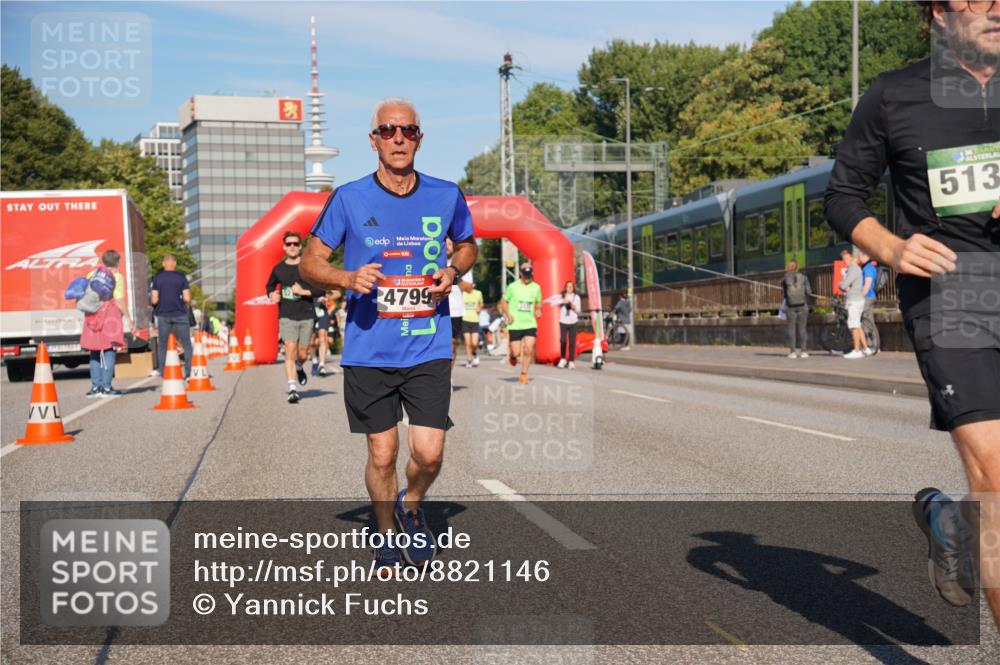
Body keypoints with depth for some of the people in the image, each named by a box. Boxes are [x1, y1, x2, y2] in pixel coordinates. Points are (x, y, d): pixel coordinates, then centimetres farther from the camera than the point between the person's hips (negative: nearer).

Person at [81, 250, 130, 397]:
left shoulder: (92, 274, 13)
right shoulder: (116, 276, -3)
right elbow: (119, 300, -10)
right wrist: (127, 317, -5)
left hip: (92, 317, 5)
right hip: (110, 314, -5)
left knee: (95, 352, 11)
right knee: (109, 351, -1)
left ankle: (95, 386, 10)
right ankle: (106, 387, -4)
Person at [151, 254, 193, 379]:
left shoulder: (157, 278, 2)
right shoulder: (181, 277, -2)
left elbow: (154, 300, -2)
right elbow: (187, 298, -8)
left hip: (163, 315, 1)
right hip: (180, 315, -1)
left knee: (162, 345, 10)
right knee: (187, 344, 5)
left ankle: (162, 372, 7)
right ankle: (189, 371, -1)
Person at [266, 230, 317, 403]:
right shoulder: (279, 269, 8)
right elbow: (270, 286, 26)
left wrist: (303, 291, -14)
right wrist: (272, 295, 5)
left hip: (307, 316, 0)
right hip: (286, 316, 0)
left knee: (302, 353, 7)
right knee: (290, 350, -14)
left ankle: (299, 368, 43)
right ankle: (292, 389, -16)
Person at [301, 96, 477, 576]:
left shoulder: (446, 195, 2)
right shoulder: (348, 199, -3)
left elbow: (467, 245, 21)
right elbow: (310, 263, 3)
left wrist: (453, 273, -1)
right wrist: (348, 278, -18)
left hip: (429, 351, 1)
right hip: (368, 352, -1)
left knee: (429, 453, -7)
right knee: (382, 455, 6)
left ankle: (411, 507, 27)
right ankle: (387, 539, 29)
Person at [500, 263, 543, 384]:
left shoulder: (536, 287, 6)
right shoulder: (513, 286, -2)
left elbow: (538, 302, 21)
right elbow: (503, 301, 6)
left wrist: (538, 310, -1)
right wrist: (508, 314, -10)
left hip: (530, 324, 2)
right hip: (515, 325, -2)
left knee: (529, 350, -10)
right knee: (516, 353, -4)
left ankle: (524, 373, 8)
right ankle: (511, 354, 34)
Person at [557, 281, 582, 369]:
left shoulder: (576, 297, 11)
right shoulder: (562, 296, 8)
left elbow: (578, 311, 11)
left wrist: (574, 307, -10)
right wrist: (563, 302, -20)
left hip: (573, 322, 1)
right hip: (563, 321, -1)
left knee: (572, 342, -4)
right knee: (563, 341, -10)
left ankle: (571, 361, 0)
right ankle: (562, 358, 8)